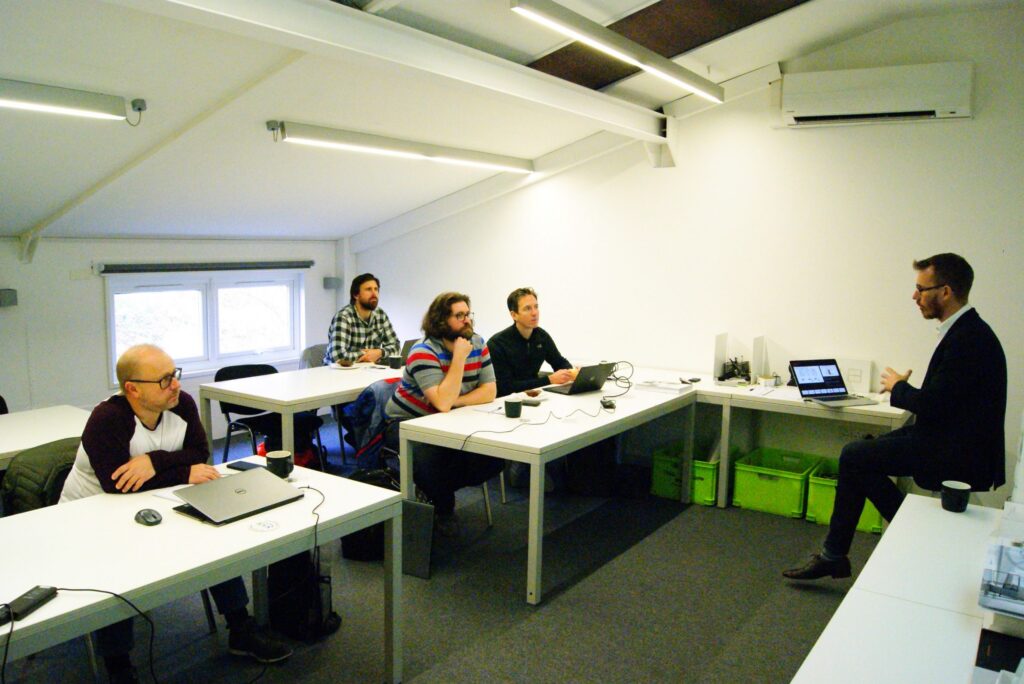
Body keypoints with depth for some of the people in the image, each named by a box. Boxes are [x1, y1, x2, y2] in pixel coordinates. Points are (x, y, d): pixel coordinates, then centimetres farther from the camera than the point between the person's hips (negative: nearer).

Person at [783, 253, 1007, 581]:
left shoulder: (969, 338, -22)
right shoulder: (964, 331, 10)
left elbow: (931, 405, -24)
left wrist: (898, 387, -6)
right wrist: (903, 388, 2)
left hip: (956, 455, -10)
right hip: (951, 440, 10)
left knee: (854, 457, -11)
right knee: (859, 455, 5)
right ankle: (834, 555, 10)